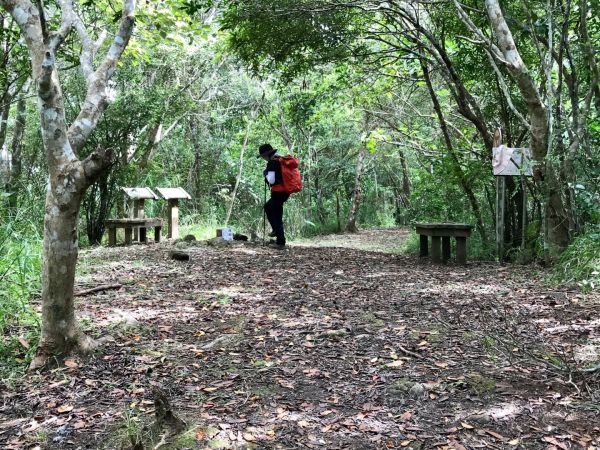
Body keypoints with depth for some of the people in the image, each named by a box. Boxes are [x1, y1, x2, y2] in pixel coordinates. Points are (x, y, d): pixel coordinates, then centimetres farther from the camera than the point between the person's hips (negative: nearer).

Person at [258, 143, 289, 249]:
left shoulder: (272, 163, -17)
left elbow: (271, 180, -23)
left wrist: (265, 174, -4)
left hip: (278, 193, -9)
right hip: (285, 191, 9)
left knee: (277, 217, 1)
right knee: (268, 207, 28)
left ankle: (281, 242, 5)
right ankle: (276, 230, 27)